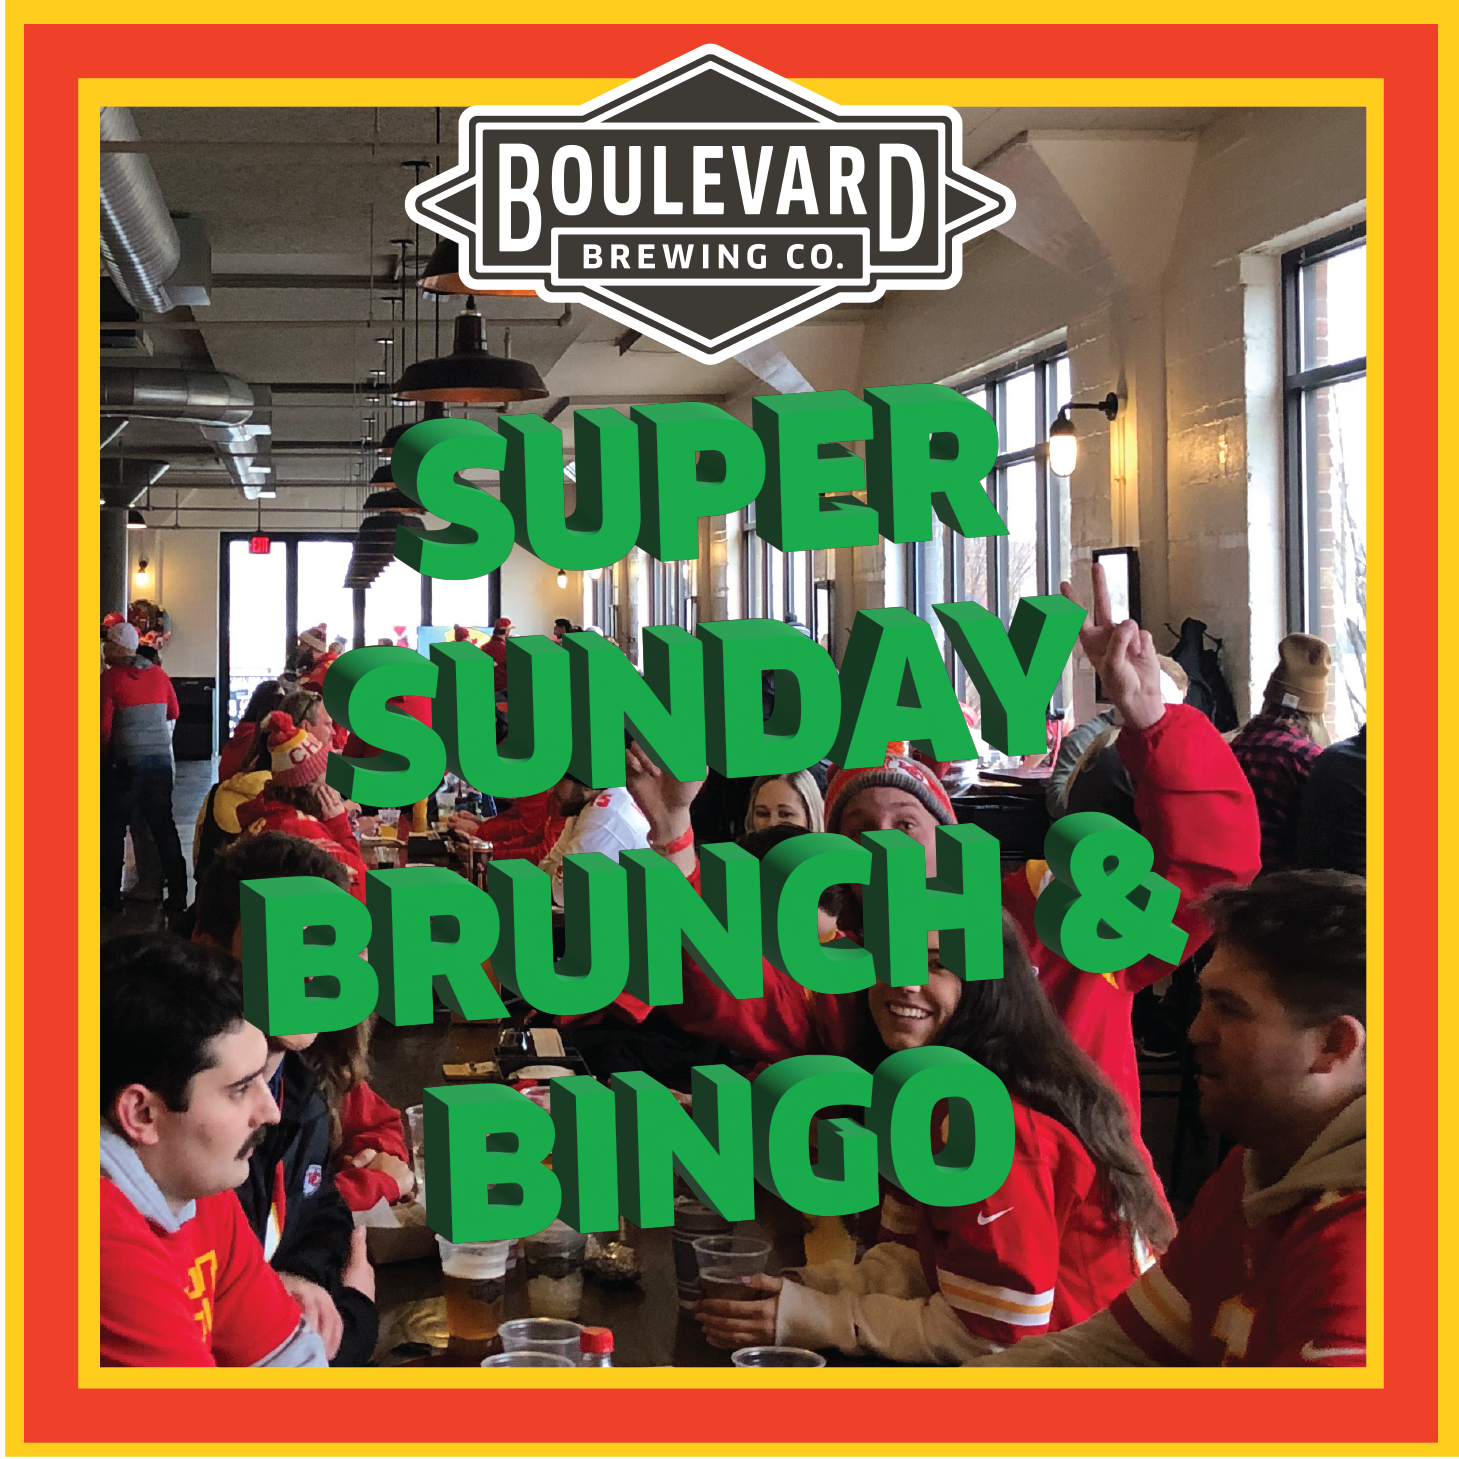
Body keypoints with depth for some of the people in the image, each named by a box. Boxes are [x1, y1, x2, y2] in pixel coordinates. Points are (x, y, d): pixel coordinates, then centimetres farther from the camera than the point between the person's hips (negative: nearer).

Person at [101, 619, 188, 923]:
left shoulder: (109, 679, -10)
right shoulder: (159, 675, 5)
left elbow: (104, 727, -11)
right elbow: (173, 713, 15)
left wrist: (103, 758, 3)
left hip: (124, 764, -5)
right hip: (160, 759, 5)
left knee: (112, 830, 6)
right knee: (164, 827, 9)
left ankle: (109, 897, 8)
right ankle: (177, 897, 7)